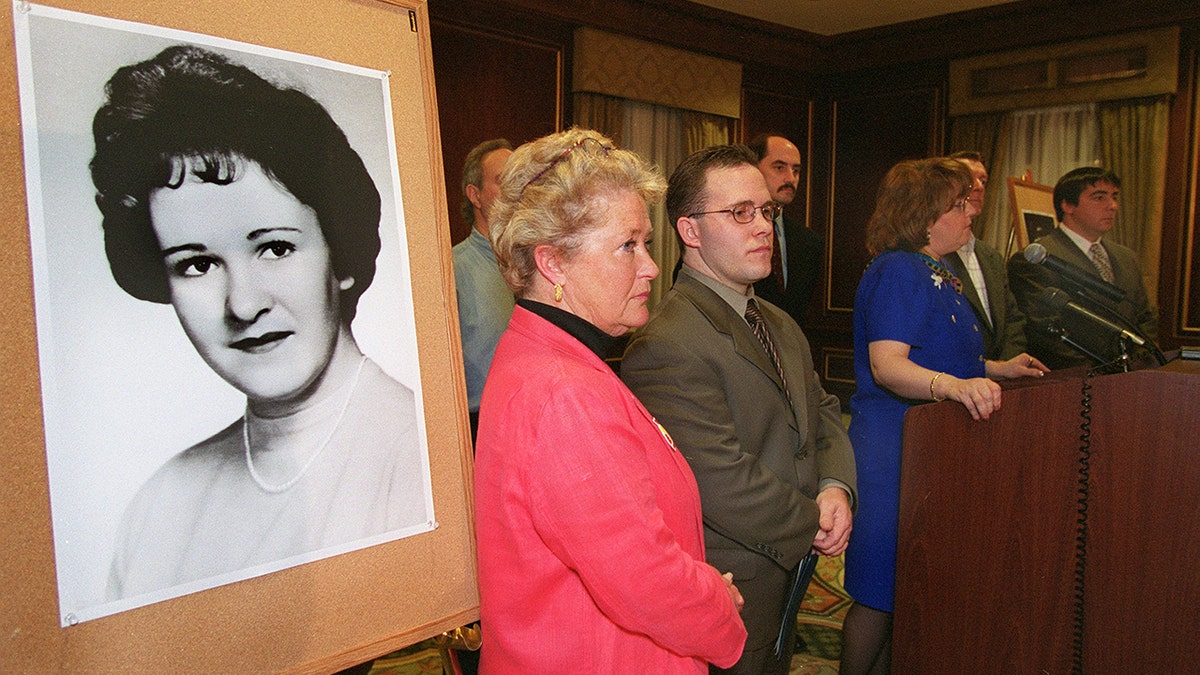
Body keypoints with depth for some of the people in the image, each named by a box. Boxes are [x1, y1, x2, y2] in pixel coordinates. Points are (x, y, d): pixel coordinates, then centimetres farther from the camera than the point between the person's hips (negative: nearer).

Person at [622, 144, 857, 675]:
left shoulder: (780, 325, 10)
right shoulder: (665, 346, -25)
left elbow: (822, 412, 11)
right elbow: (723, 484, -28)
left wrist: (835, 487, -9)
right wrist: (812, 526, -14)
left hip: (786, 580, 9)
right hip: (726, 594, -8)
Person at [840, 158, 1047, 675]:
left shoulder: (936, 274, 18)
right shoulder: (897, 271, -15)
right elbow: (886, 365, -28)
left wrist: (995, 370, 20)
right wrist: (951, 385, -44)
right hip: (894, 447, -10)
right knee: (879, 593, -1)